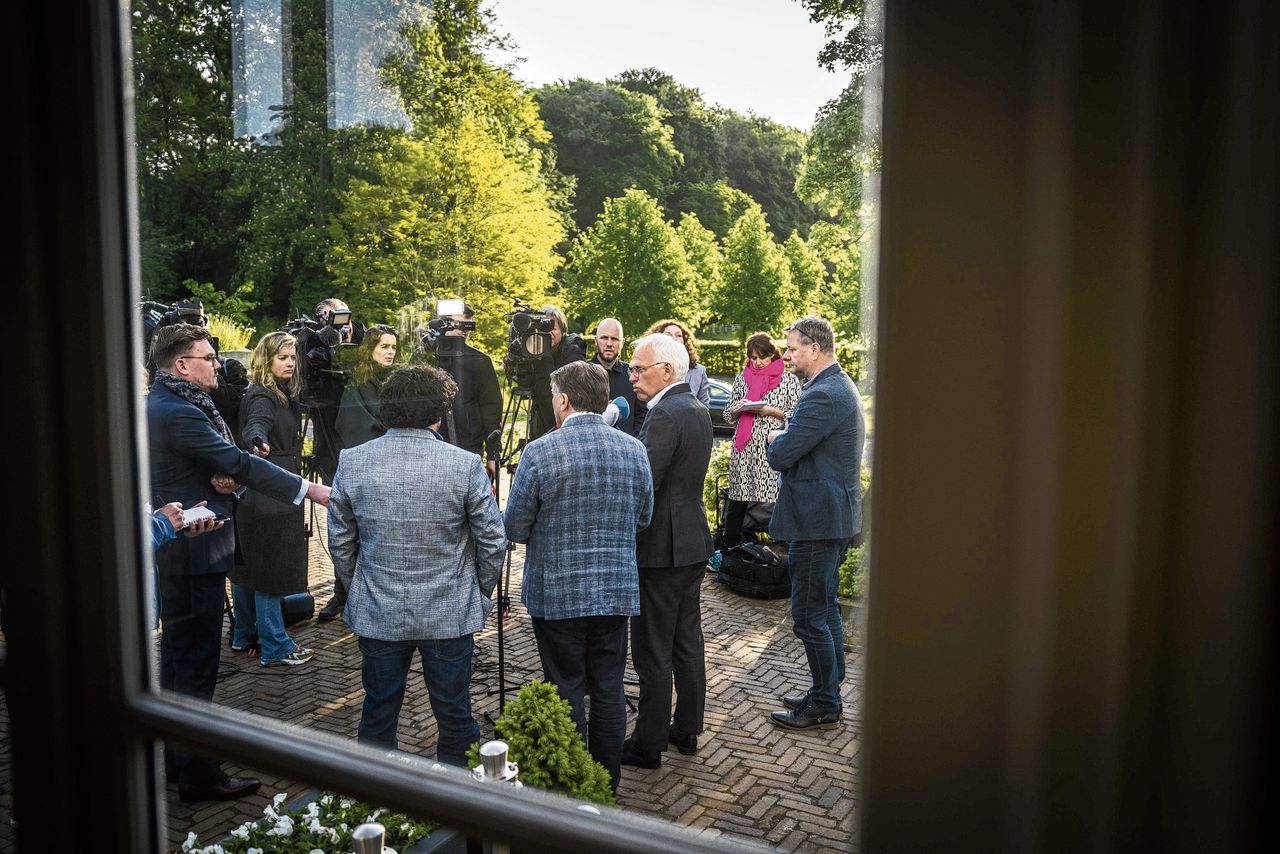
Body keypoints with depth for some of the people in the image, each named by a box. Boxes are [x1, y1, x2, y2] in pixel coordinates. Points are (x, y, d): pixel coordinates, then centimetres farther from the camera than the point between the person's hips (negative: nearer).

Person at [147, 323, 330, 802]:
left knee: (177, 655, 20)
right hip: (193, 551, -11)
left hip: (174, 549, 11)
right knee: (196, 660, -3)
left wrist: (227, 479, -9)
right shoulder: (177, 413, -20)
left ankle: (178, 755, 34)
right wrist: (309, 490, -19)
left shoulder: (160, 404, 13)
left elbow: (222, 461, 14)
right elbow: (239, 464, -22)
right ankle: (196, 774, 6)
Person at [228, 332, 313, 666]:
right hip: (268, 495, -10)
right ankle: (275, 647, 2)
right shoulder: (262, 397, -16)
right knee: (270, 568, -5)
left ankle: (245, 634, 29)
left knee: (248, 564, 17)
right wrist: (257, 443, -56)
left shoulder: (284, 395, 14)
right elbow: (255, 426, -37)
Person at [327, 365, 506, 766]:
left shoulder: (352, 462, -7)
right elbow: (493, 541, -9)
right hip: (450, 614, -2)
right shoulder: (465, 465, -15)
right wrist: (480, 593, 8)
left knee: (377, 716, 19)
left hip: (377, 614, 2)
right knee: (454, 718, 14)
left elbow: (339, 542, 2)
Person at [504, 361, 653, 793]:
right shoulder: (634, 450, -2)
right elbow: (643, 518, 8)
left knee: (566, 692, 9)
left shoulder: (540, 453, -15)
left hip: (557, 594, -3)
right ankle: (608, 787, 26)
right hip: (616, 592, 4)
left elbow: (515, 527, -8)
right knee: (609, 692, 13)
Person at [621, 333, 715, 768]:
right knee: (687, 641, 17)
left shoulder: (665, 414, -19)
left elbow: (643, 485, -24)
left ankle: (649, 743, 12)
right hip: (693, 541, 10)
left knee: (653, 651, 1)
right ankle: (687, 729, 29)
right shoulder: (698, 410, 11)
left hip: (661, 548, -10)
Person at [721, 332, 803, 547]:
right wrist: (739, 409, -4)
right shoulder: (741, 378, 15)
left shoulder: (789, 380, 5)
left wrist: (772, 411, -10)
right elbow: (728, 415, 18)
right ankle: (730, 548, 10)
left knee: (771, 501, -7)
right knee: (736, 504, 1)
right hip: (744, 449, 3)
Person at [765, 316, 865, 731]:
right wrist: (787, 435, 0)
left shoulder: (823, 395, -22)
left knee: (809, 615, 0)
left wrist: (775, 437, -2)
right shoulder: (841, 386, 13)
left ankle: (824, 707, 12)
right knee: (825, 609, 19)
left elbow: (781, 455, -22)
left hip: (817, 519, -11)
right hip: (835, 514, 11)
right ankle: (828, 693, 32)